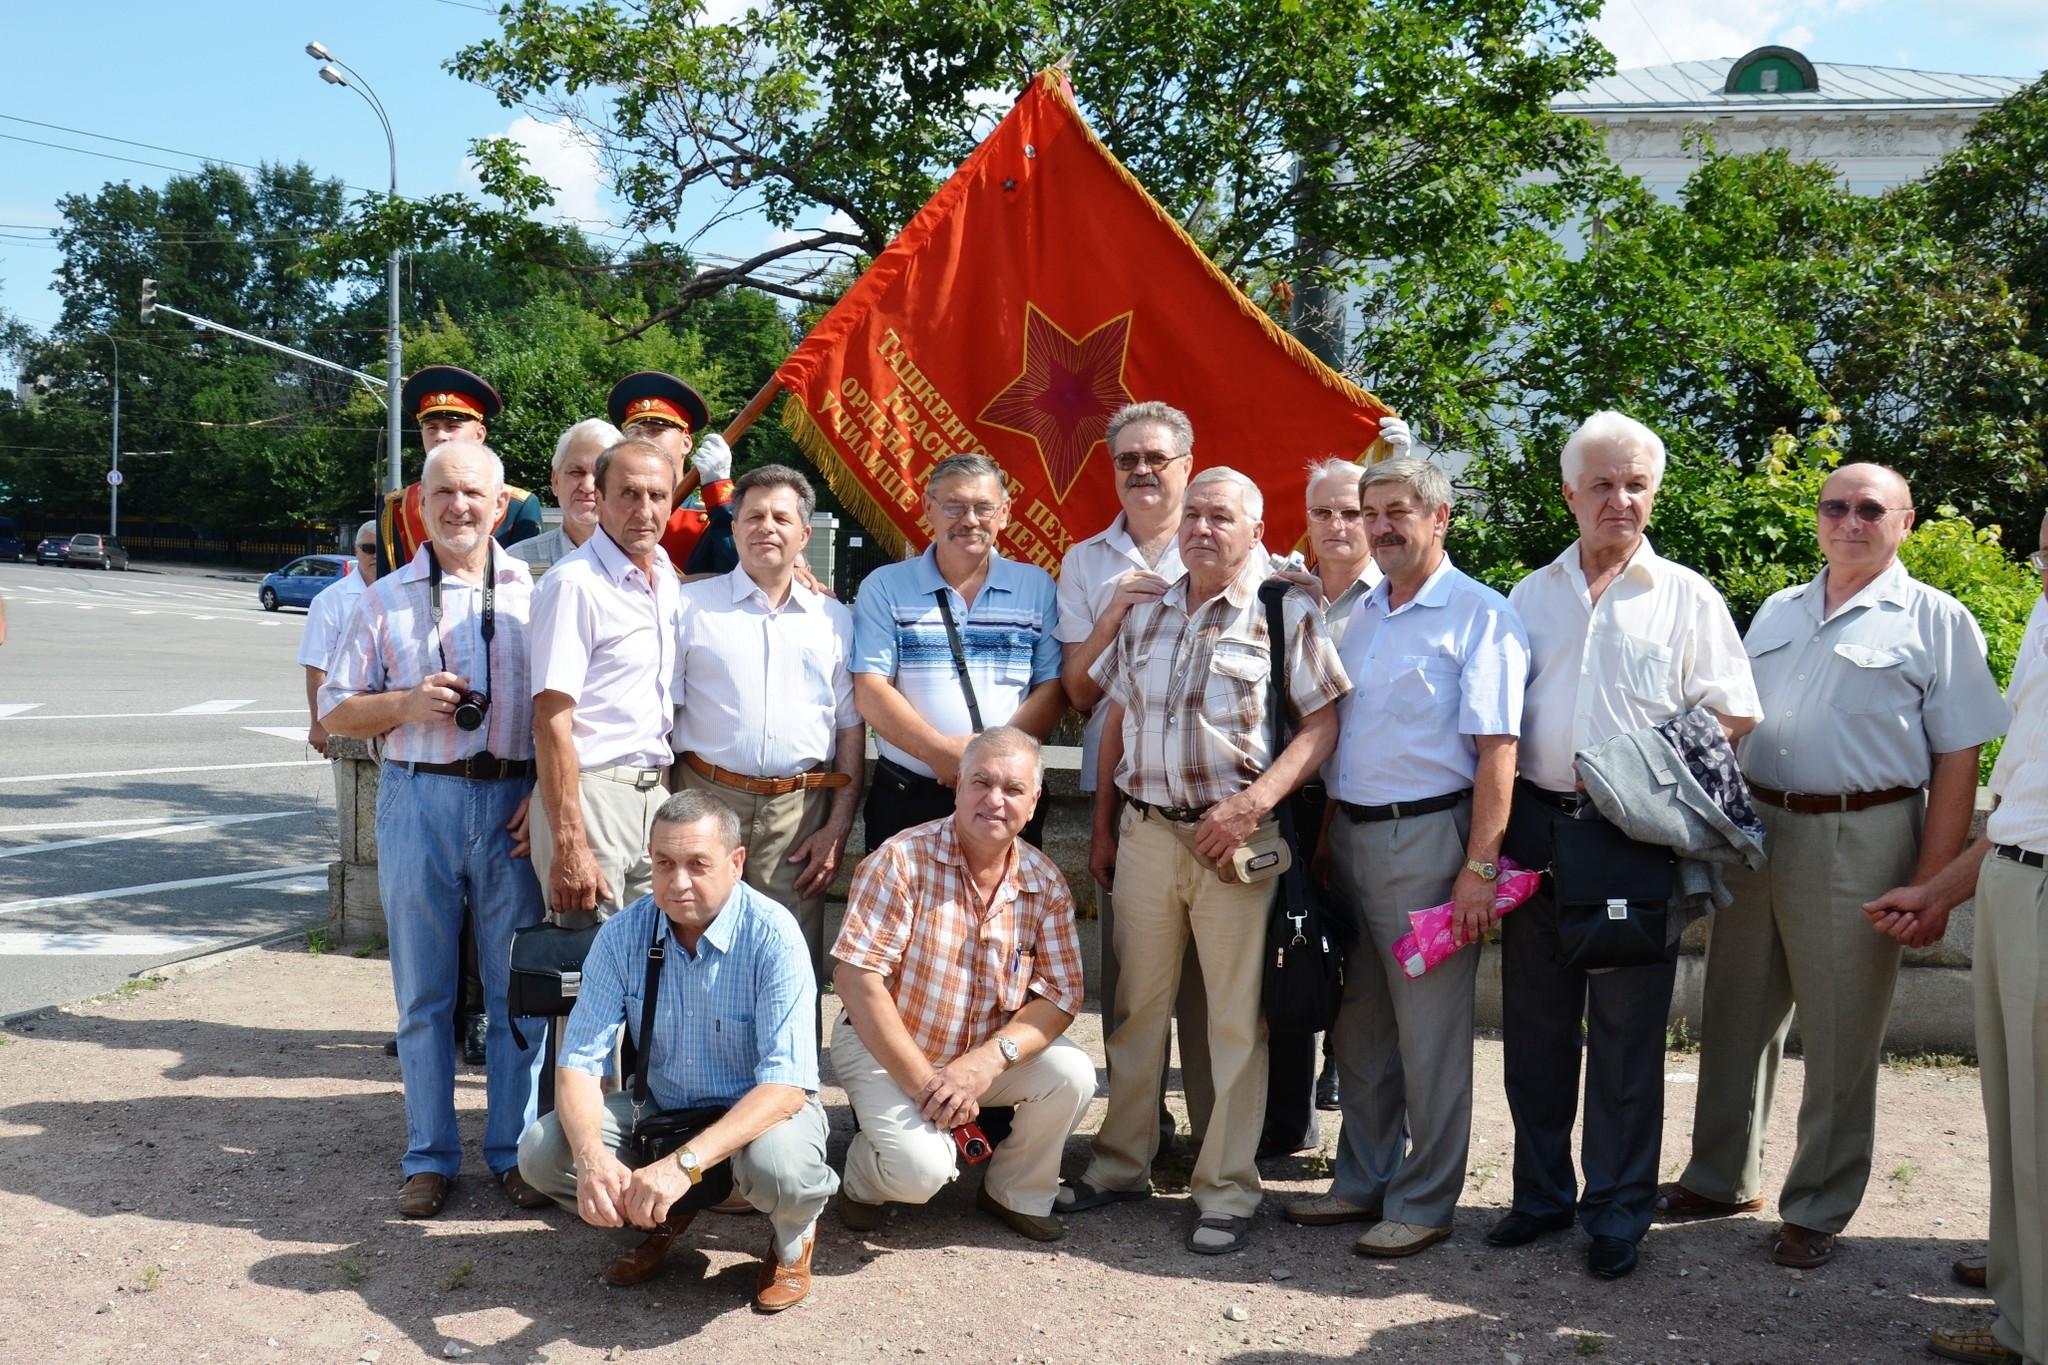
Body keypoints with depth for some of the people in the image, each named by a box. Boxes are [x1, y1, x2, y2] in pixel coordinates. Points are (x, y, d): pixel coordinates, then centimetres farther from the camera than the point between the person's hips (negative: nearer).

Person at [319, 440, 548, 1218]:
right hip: (417, 799, 1)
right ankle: (430, 1157, 18)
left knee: (517, 989, 4)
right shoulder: (387, 599, 9)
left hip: (513, 802, -1)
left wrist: (550, 792, -7)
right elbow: (335, 711, 9)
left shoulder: (534, 592, 6)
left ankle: (513, 1149, 17)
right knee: (423, 992, 7)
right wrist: (408, 703, -9)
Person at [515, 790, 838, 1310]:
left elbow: (786, 1083, -30)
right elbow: (580, 1060, -14)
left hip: (761, 1112, -4)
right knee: (541, 1150, -18)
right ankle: (660, 1220, 11)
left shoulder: (772, 936, -23)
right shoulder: (623, 934, -11)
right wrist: (591, 1154, -36)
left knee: (779, 1166, -37)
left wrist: (684, 1162, -43)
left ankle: (792, 1239, 2)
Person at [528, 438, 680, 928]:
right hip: (589, 794, -7)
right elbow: (552, 721, -17)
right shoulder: (575, 583, -13)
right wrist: (569, 845, -21)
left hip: (654, 792, 7)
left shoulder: (669, 579, 11)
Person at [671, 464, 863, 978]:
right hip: (708, 800, -1)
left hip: (801, 810, 1)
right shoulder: (691, 606, 5)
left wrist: (839, 827, 3)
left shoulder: (834, 619, 11)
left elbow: (851, 728, 11)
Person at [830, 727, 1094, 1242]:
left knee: (1073, 1075, -21)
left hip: (990, 1053, 4)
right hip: (886, 1048, -4)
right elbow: (855, 978, -22)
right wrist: (923, 1081, -23)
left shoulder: (1046, 882, -6)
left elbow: (1059, 994, -9)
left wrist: (988, 1061, -27)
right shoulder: (903, 861, -19)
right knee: (921, 1168, -28)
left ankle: (1016, 1194, 8)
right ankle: (863, 1178, 11)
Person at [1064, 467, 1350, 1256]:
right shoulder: (1146, 616, 13)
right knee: (1136, 1007, 13)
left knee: (1235, 1019, 1)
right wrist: (1102, 831, 14)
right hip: (1144, 832, 5)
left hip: (1232, 839, -4)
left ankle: (1227, 1191, 13)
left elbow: (1322, 724, -8)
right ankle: (1121, 1164, 27)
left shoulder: (1286, 615, -3)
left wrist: (1251, 805, -19)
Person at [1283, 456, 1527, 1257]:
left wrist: (1480, 868, -19)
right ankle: (1362, 1182, 28)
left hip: (1427, 837, -7)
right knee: (1357, 1025, 14)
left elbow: (1496, 751, -14)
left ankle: (1423, 1204, 13)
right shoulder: (1359, 615, 14)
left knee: (1429, 1032, 1)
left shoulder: (1478, 615, -7)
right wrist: (1325, 837, 12)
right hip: (1350, 835, 7)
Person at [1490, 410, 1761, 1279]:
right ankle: (1541, 1193, 23)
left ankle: (1618, 1210, 15)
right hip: (1536, 824, 3)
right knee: (1534, 1023, 9)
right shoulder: (1532, 595, 12)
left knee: (1627, 1032, 3)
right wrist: (1494, 835, 4)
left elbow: (1732, 718, 2)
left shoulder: (1686, 598, 4)